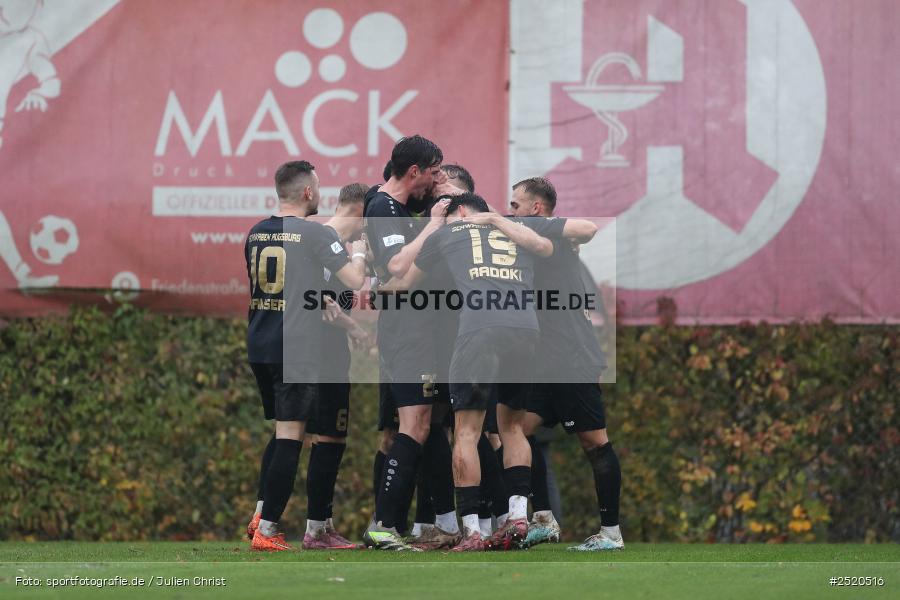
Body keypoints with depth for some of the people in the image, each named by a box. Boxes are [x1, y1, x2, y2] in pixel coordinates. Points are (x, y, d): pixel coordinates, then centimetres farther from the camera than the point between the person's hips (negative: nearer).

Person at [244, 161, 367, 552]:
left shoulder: (256, 234, 11)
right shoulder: (315, 233, -11)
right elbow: (355, 281, -15)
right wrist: (358, 252, 8)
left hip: (259, 344, 7)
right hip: (298, 347, -7)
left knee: (282, 430, 20)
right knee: (290, 435, -3)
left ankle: (260, 515, 14)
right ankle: (267, 530, -6)